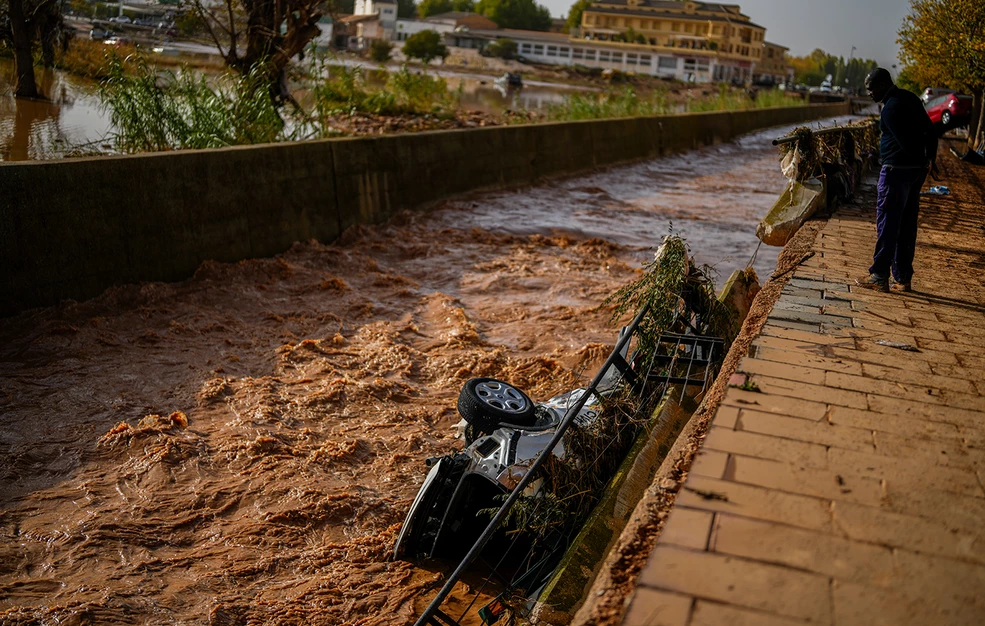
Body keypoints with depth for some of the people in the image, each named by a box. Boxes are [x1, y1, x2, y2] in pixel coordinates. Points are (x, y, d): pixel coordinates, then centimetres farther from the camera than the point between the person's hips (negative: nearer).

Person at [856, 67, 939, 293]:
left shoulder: (890, 107, -15)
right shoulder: (910, 98, 13)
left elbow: (906, 142, -16)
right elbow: (930, 130, 15)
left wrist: (920, 160, -2)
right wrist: (930, 157, 12)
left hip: (897, 169, -9)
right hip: (917, 169, 9)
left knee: (887, 223, -5)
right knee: (907, 225, 11)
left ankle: (880, 276, -2)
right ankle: (903, 278, 16)